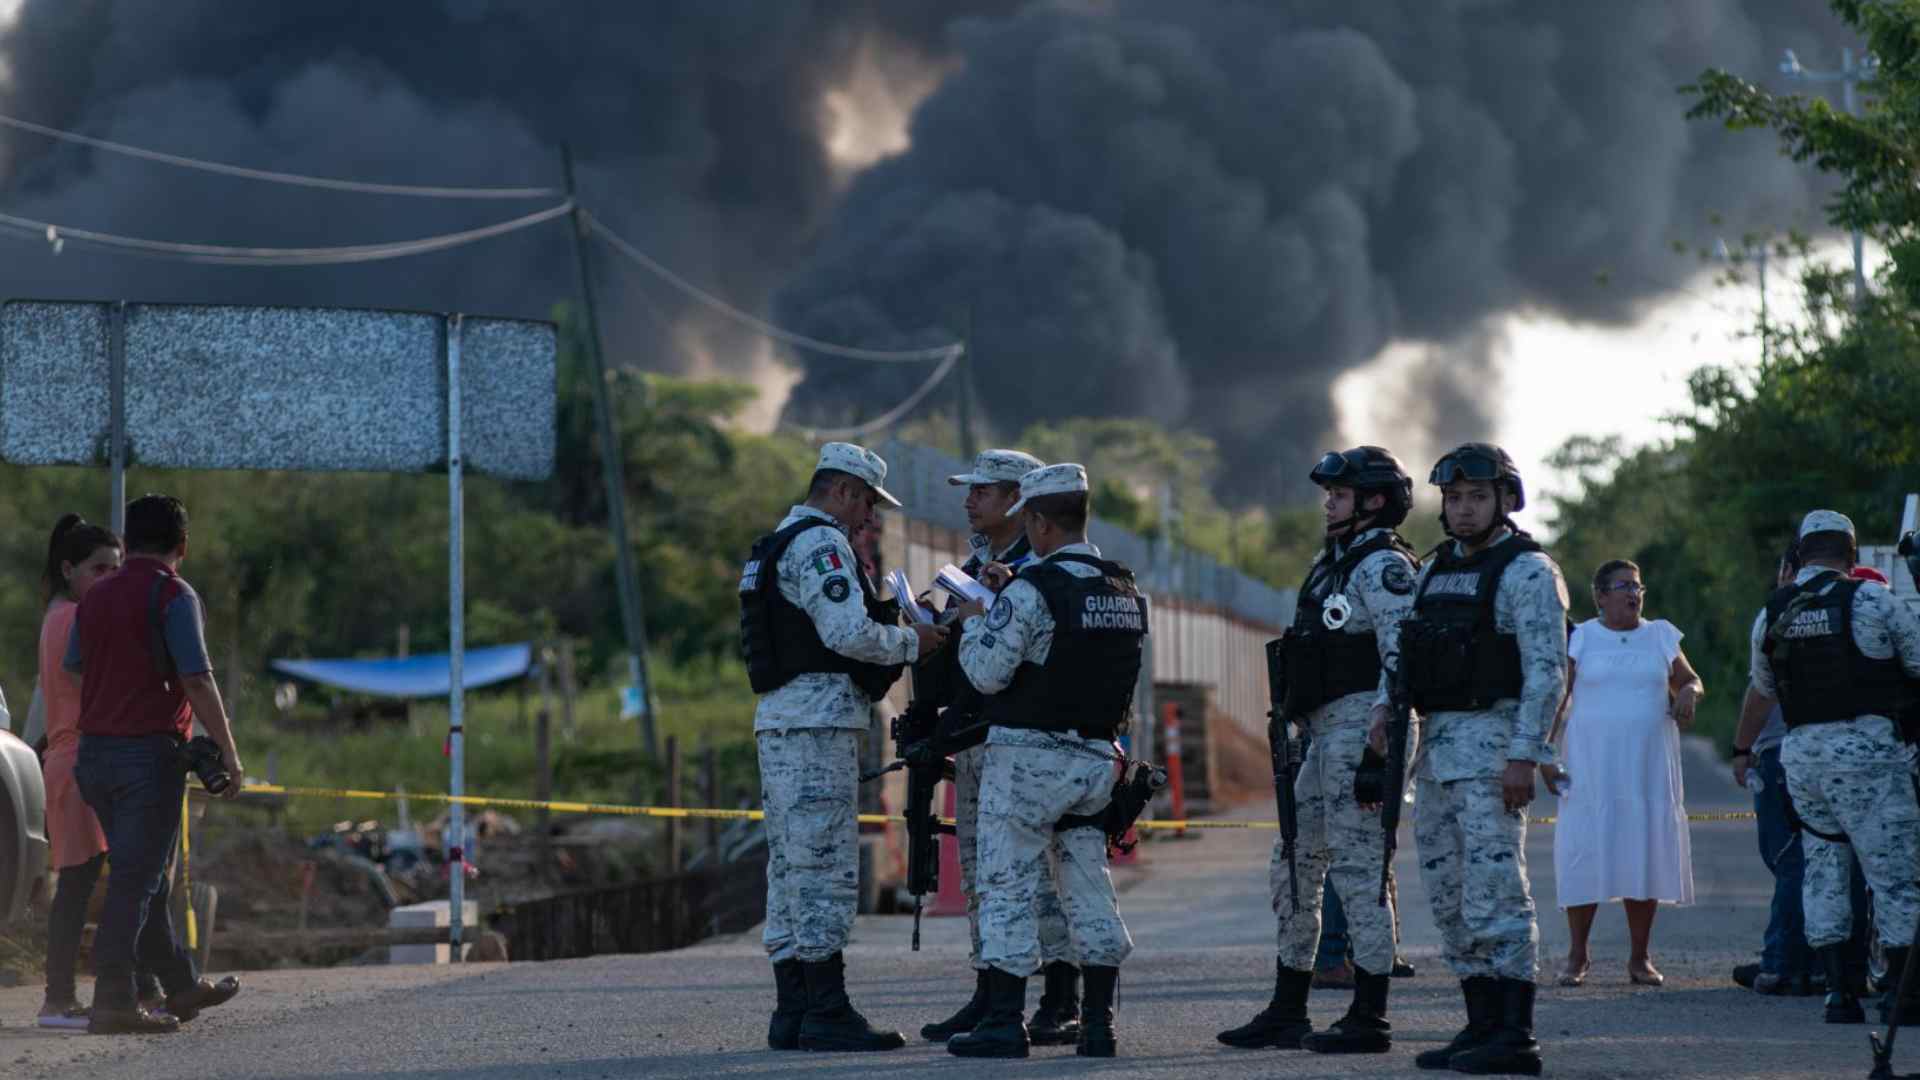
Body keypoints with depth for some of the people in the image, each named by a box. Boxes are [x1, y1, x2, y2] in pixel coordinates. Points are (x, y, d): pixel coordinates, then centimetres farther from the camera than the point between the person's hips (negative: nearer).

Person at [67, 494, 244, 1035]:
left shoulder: (96, 597, 13)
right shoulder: (173, 595, -9)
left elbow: (71, 674, 19)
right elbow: (197, 681, -15)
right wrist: (229, 754, -11)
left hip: (94, 752, 7)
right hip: (150, 752, -7)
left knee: (144, 876, 16)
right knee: (136, 879, -7)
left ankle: (182, 986, 27)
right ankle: (112, 1001, -12)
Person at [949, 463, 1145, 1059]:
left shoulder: (1032, 589, -15)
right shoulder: (1126, 591, 8)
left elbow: (987, 672, -15)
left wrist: (975, 622, 4)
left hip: (1028, 758, -7)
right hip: (1096, 757, 7)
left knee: (1008, 887, -1)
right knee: (1088, 887, 11)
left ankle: (1004, 1023, -2)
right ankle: (1098, 1024, 10)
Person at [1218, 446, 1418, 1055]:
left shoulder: (1383, 566, -10)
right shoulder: (1332, 564, 20)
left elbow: (1402, 658, -19)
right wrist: (1297, 741, 23)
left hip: (1363, 727, -10)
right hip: (1325, 732, 10)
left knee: (1356, 869, -9)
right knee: (1292, 870, 12)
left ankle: (1369, 1020, -5)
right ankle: (1286, 1015, 18)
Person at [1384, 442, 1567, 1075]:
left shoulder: (1526, 572, -7)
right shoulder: (1434, 573, 17)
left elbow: (1547, 671, -14)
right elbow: (1402, 649, 18)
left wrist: (1524, 757, -21)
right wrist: (1384, 708, -2)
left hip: (1492, 745, -9)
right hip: (1435, 749, 9)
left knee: (1495, 892, -12)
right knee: (1449, 898, 10)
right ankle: (1482, 1028, 15)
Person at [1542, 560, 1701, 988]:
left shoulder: (1661, 636, 11)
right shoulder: (1580, 639, 3)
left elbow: (1691, 680, 19)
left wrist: (1688, 693, -5)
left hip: (1649, 770, 2)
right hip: (1591, 770, -2)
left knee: (1646, 856, 0)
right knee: (1585, 857, -4)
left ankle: (1639, 958, 7)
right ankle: (1577, 956, 5)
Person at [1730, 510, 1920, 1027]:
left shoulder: (1772, 613, 11)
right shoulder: (1871, 600, -5)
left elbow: (1760, 691, 25)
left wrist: (1742, 749, 40)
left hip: (1801, 753, 5)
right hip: (1866, 747, -5)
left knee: (1823, 868, 13)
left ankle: (1838, 989, 7)